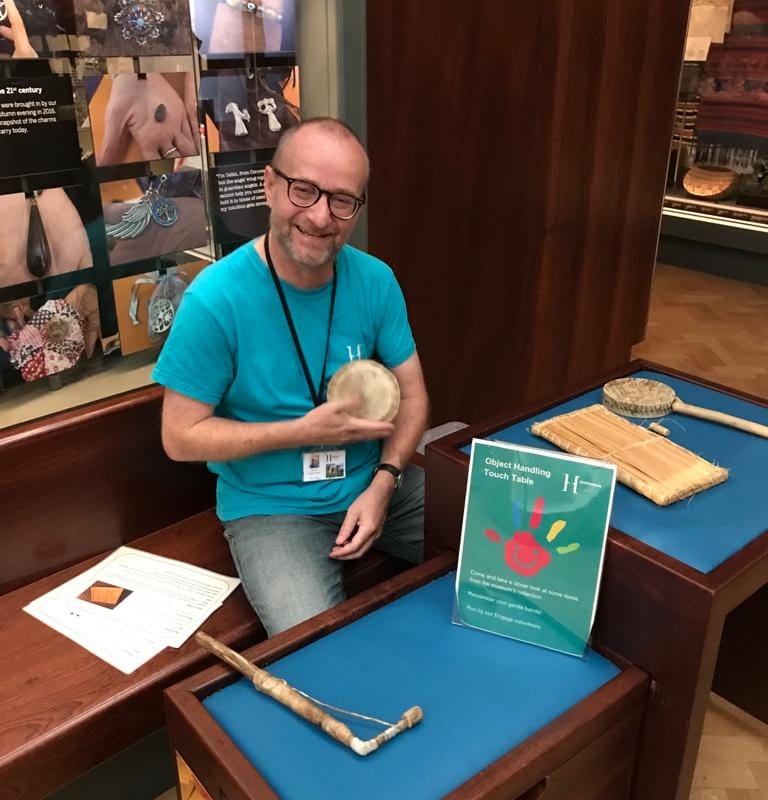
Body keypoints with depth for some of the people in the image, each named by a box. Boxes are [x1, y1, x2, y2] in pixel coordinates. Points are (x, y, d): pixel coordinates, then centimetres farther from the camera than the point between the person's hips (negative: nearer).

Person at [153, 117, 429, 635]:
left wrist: (382, 483, -14)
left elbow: (411, 392, 2)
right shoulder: (216, 299, -19)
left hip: (374, 483, 5)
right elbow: (181, 437, -13)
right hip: (272, 507, -4)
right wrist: (305, 431, -20)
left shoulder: (375, 280, -5)